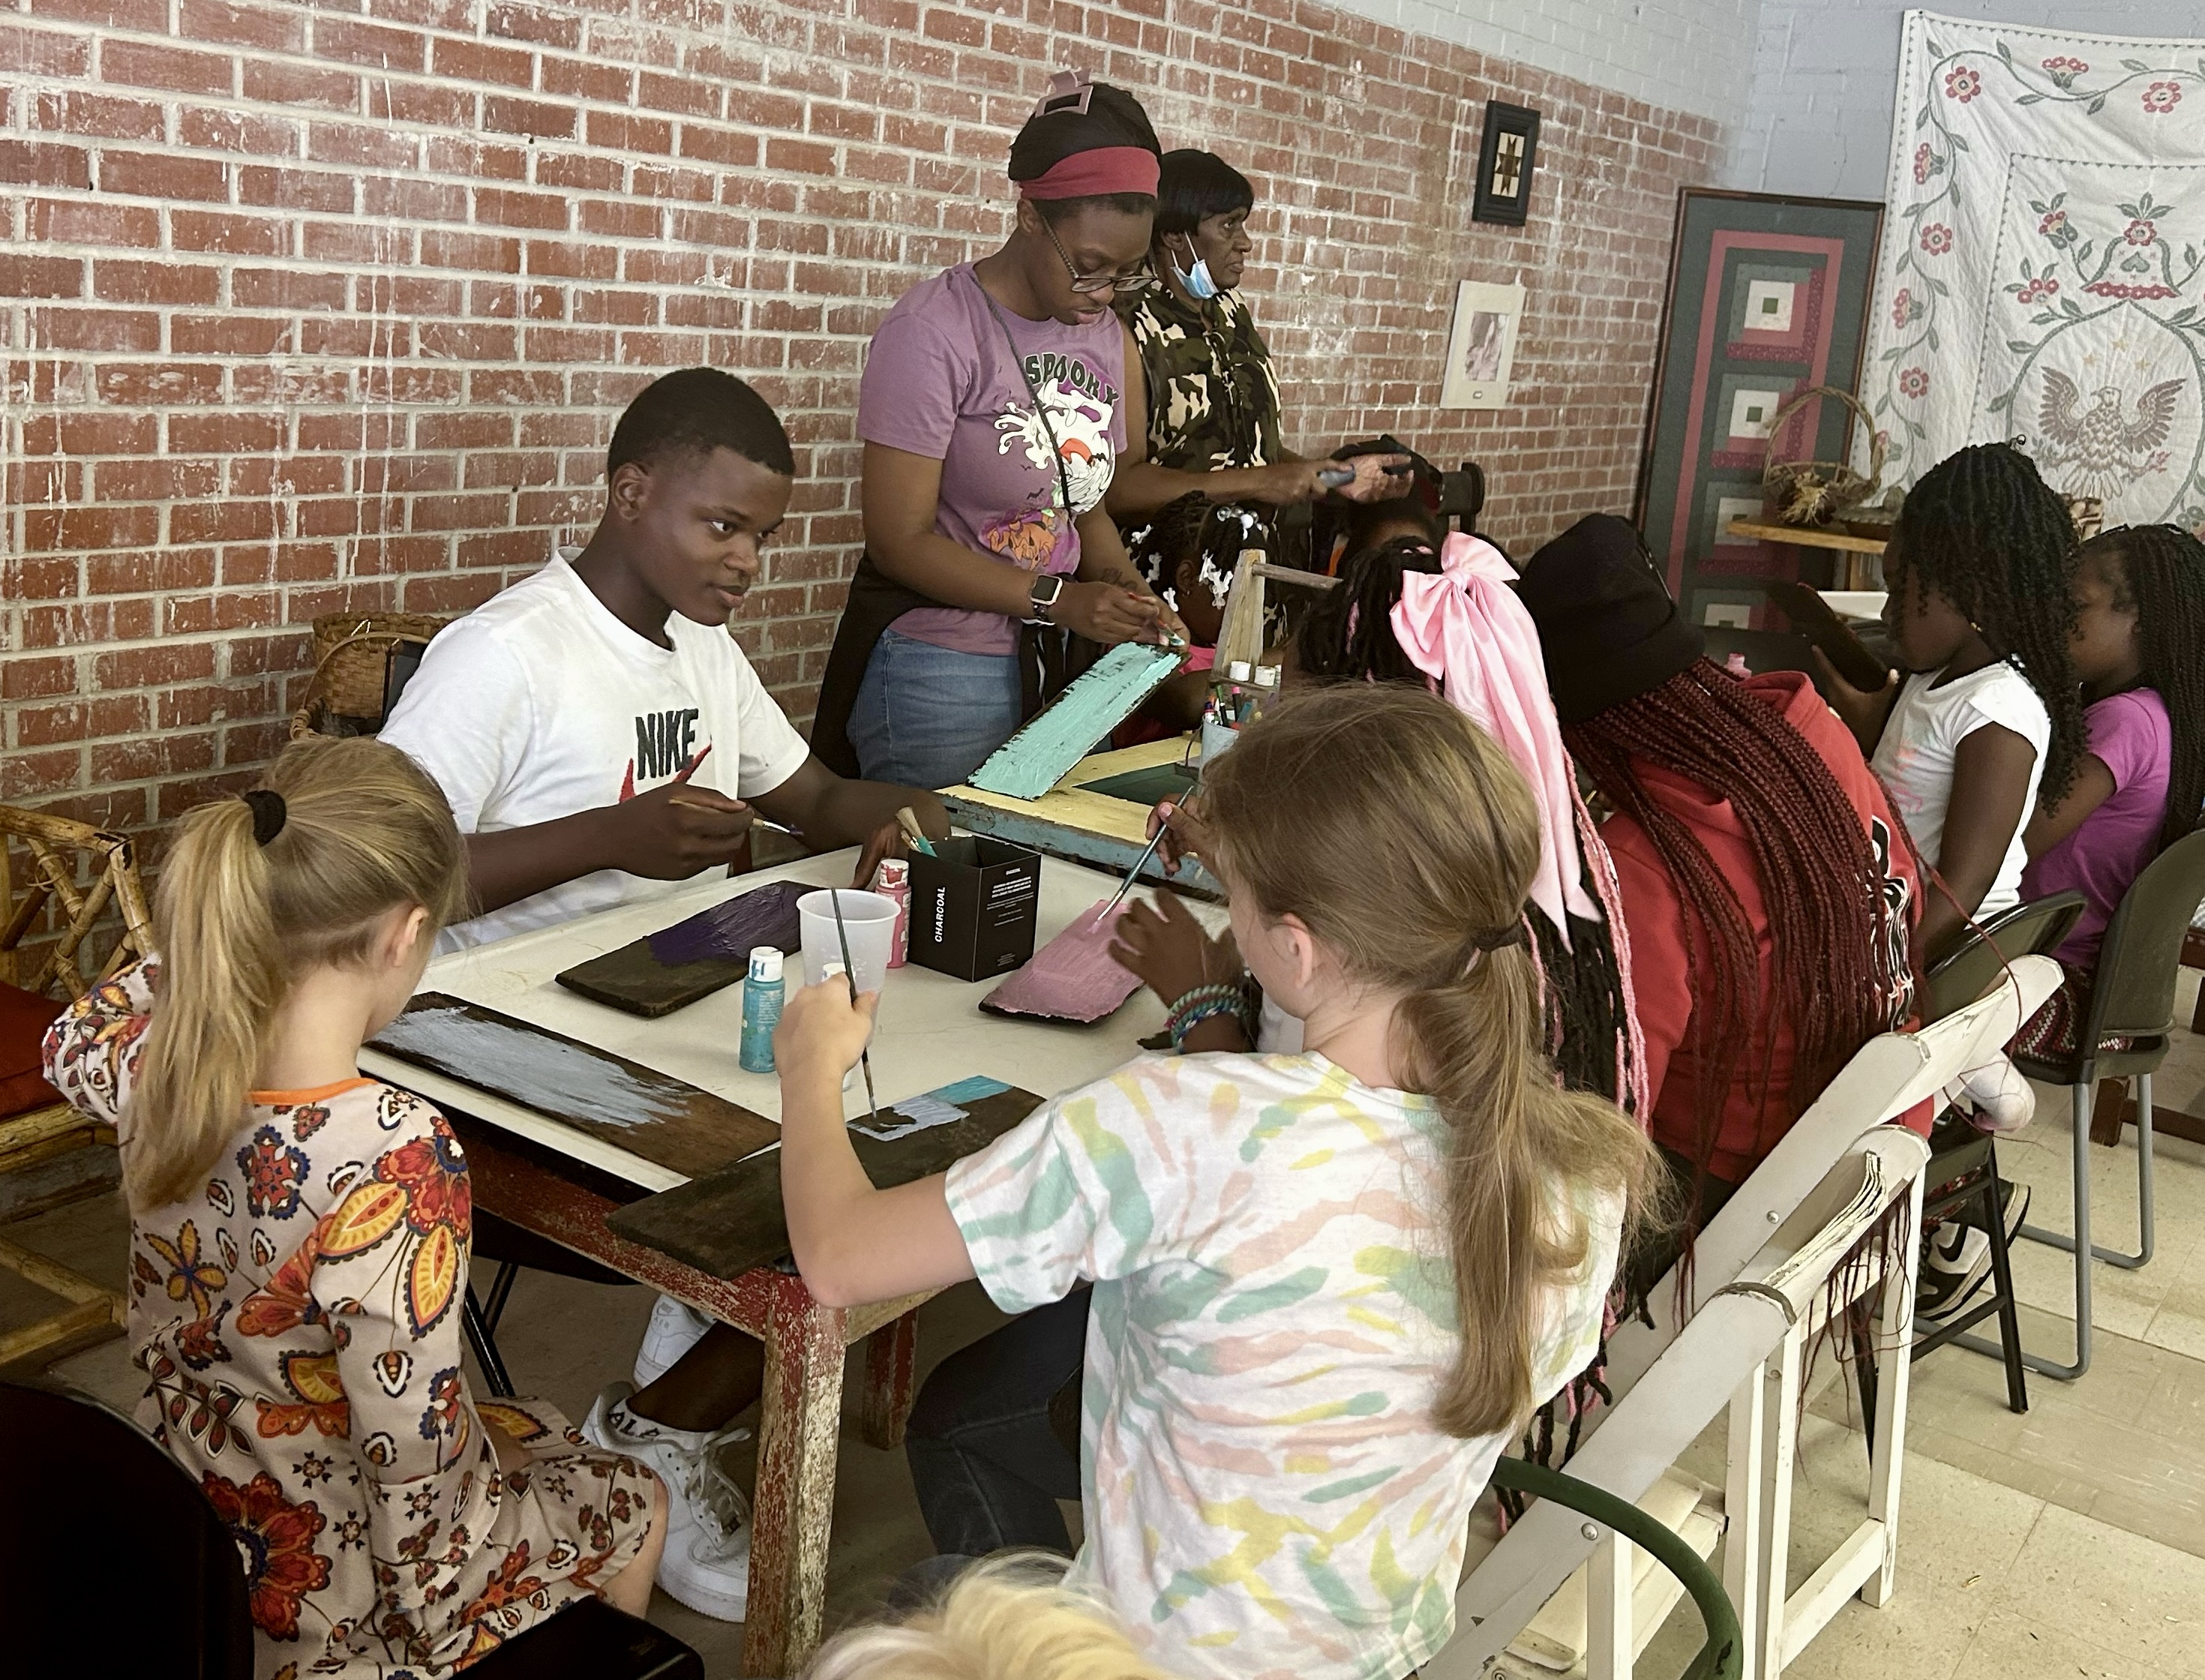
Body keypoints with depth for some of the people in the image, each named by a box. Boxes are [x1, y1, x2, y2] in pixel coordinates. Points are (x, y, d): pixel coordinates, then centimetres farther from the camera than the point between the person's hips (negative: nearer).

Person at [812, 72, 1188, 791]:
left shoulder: (1102, 334, 7)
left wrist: (1124, 586, -5)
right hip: (939, 671, -6)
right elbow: (900, 539, -15)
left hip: (1053, 665, 6)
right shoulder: (935, 331, -14)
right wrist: (1059, 599, -19)